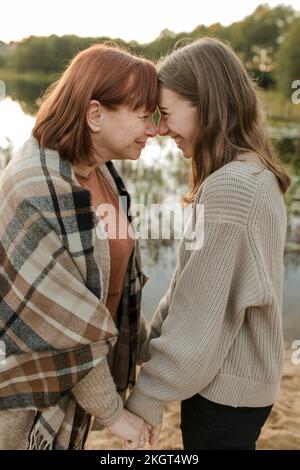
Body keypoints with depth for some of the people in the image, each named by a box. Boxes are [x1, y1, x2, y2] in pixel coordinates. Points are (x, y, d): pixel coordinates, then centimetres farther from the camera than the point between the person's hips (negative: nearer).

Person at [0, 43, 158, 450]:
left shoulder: (103, 173, -3)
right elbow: (67, 324, -23)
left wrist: (144, 347, 11)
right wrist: (112, 413, -13)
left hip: (83, 369, 7)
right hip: (35, 382, -7)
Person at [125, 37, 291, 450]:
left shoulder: (229, 189, -26)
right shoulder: (255, 174, 3)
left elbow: (199, 321, -23)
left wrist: (146, 400, -11)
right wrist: (148, 351, 9)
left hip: (224, 393, -8)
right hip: (242, 380, 8)